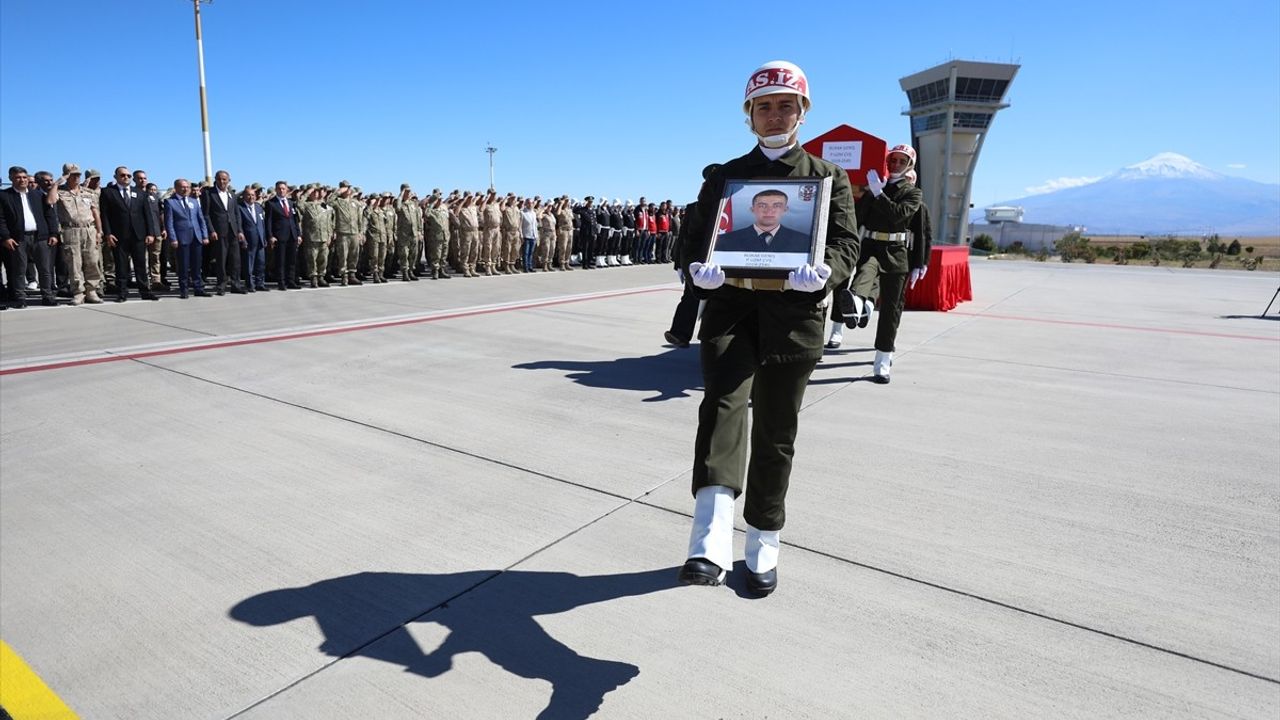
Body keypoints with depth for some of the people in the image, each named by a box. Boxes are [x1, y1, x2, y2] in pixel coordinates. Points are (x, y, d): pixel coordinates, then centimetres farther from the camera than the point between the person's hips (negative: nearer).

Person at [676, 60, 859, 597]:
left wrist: (822, 272, -21)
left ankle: (763, 545, 21)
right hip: (729, 307, 0)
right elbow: (693, 239, 9)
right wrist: (699, 270, -16)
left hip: (793, 316, 0)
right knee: (723, 403, -24)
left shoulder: (828, 178, 14)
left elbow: (845, 245, 3)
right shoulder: (723, 177, 16)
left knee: (775, 432, 5)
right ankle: (710, 541, -34)